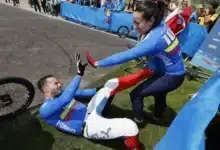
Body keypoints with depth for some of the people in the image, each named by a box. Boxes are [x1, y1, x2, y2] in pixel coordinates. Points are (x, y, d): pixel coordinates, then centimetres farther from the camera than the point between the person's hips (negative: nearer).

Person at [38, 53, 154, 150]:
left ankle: (146, 72, 9)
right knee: (131, 127, -28)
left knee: (111, 84, -1)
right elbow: (66, 99, -33)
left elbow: (81, 93, 22)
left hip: (90, 112, 9)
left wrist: (99, 90, 21)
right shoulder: (45, 109, -14)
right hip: (89, 126, -8)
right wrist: (79, 74, -37)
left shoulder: (60, 94, 13)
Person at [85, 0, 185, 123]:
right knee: (159, 93, 32)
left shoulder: (153, 40, -36)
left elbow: (126, 56, -37)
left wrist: (98, 63, -32)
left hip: (172, 77, -9)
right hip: (175, 71, 9)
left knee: (136, 94, -5)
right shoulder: (161, 26, -11)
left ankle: (138, 120, 23)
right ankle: (157, 116, 60)